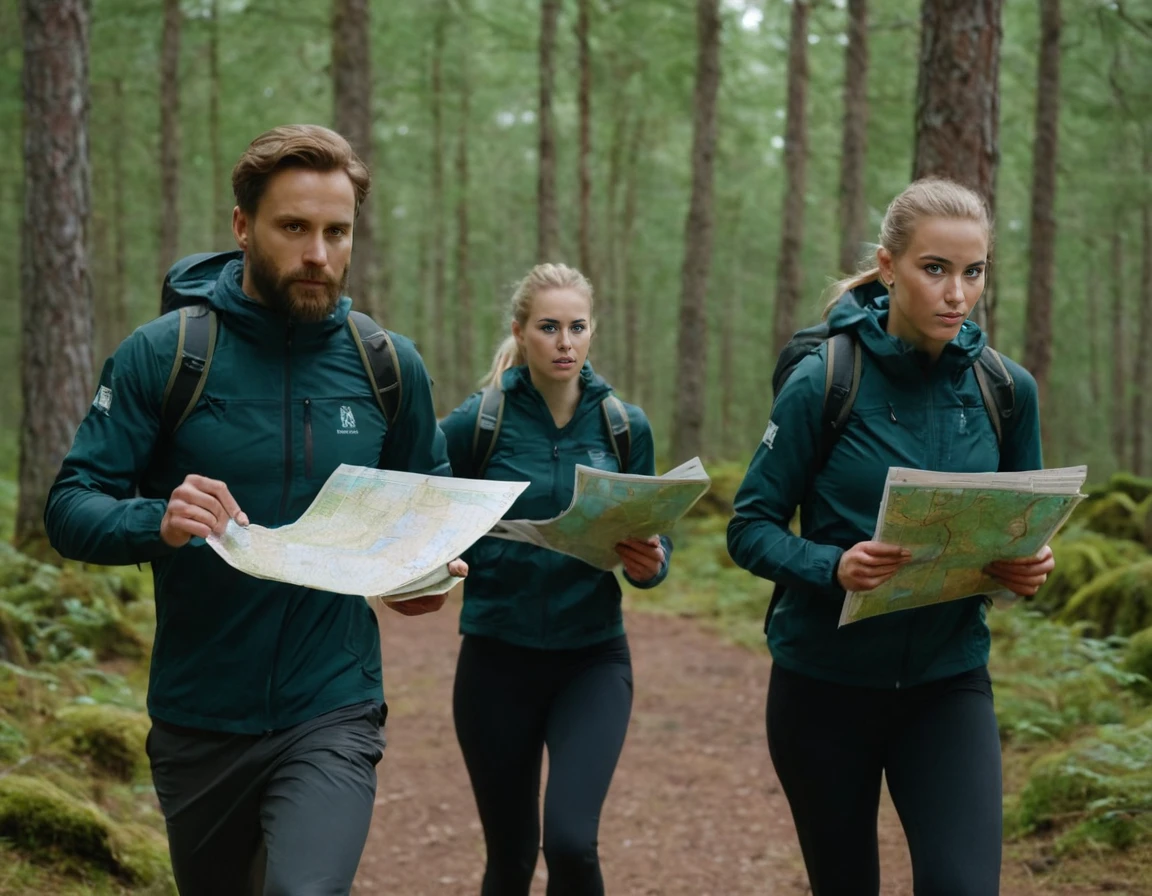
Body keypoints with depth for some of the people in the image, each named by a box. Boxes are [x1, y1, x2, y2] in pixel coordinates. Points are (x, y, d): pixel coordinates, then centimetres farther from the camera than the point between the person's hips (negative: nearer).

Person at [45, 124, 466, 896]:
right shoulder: (161, 355, -6)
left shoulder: (390, 366, 0)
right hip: (199, 717, 1)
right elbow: (71, 507, -9)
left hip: (333, 715, 0)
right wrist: (157, 522, -30)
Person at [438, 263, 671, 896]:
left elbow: (651, 535, 6)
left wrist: (650, 563, -15)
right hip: (498, 658, 0)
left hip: (593, 658, 0)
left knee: (570, 842, -18)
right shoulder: (478, 422, -6)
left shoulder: (625, 425, 0)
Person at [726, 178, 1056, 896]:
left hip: (949, 682, 2)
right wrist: (833, 567, -27)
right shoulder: (824, 382, -12)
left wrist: (1028, 566, -12)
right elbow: (751, 528, -9)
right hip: (826, 682, -1)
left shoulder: (1007, 390, -2)